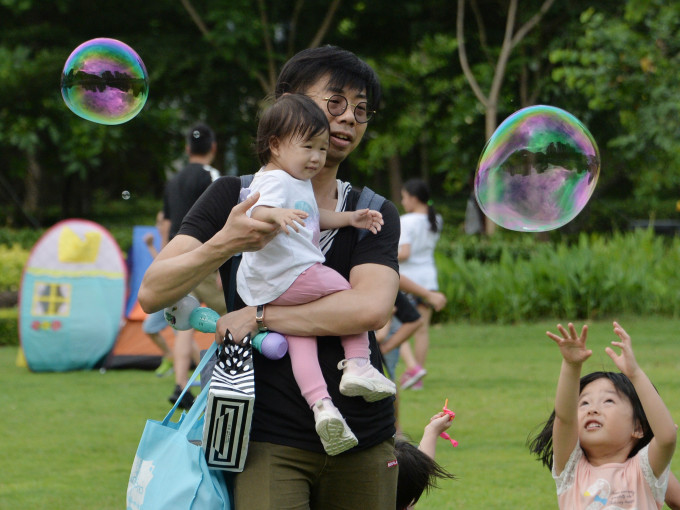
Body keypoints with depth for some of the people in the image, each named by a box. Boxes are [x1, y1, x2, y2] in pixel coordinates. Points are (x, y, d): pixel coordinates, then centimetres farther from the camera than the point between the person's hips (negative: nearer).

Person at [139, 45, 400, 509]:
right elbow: (152, 295, -4)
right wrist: (224, 245, -21)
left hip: (363, 443, 3)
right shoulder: (235, 197, 6)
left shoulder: (374, 214, 10)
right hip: (270, 441, -3)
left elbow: (371, 309, -10)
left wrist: (261, 317, -13)